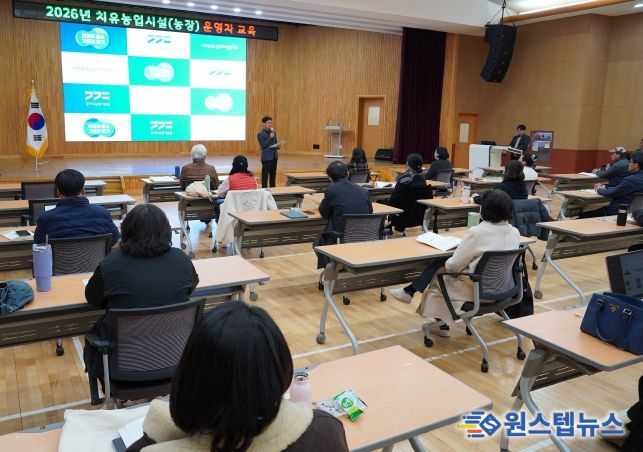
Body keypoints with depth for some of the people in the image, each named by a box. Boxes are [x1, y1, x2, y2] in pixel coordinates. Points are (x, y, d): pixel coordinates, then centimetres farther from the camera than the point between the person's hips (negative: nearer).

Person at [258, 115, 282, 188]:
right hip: (266, 157, -6)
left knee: (273, 174, 10)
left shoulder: (273, 132, 13)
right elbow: (263, 146, -16)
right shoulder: (260, 134, -7)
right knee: (265, 175, -2)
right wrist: (270, 137, -21)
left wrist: (278, 145, -3)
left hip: (274, 156, 7)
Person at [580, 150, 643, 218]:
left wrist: (600, 190, 3)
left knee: (583, 216, -6)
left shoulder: (632, 180, -22)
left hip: (618, 211, -10)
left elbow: (612, 193, -17)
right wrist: (604, 187, 13)